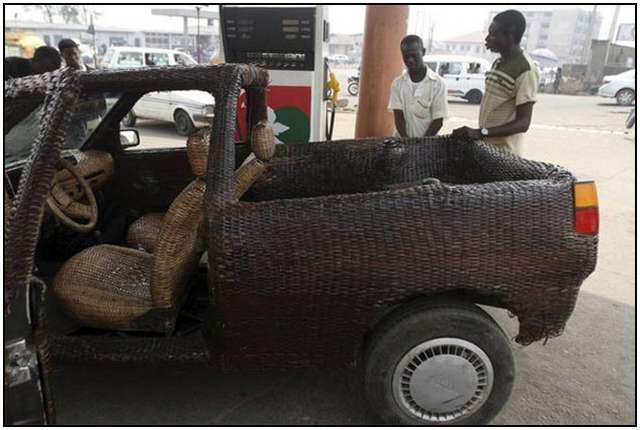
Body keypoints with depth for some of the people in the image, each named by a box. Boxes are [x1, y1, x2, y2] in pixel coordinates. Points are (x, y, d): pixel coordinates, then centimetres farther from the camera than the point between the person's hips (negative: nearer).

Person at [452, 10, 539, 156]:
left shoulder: (525, 70, -16)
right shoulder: (497, 63, 11)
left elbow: (523, 122, -21)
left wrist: (481, 133, -31)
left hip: (503, 152, -8)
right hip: (484, 145, 8)